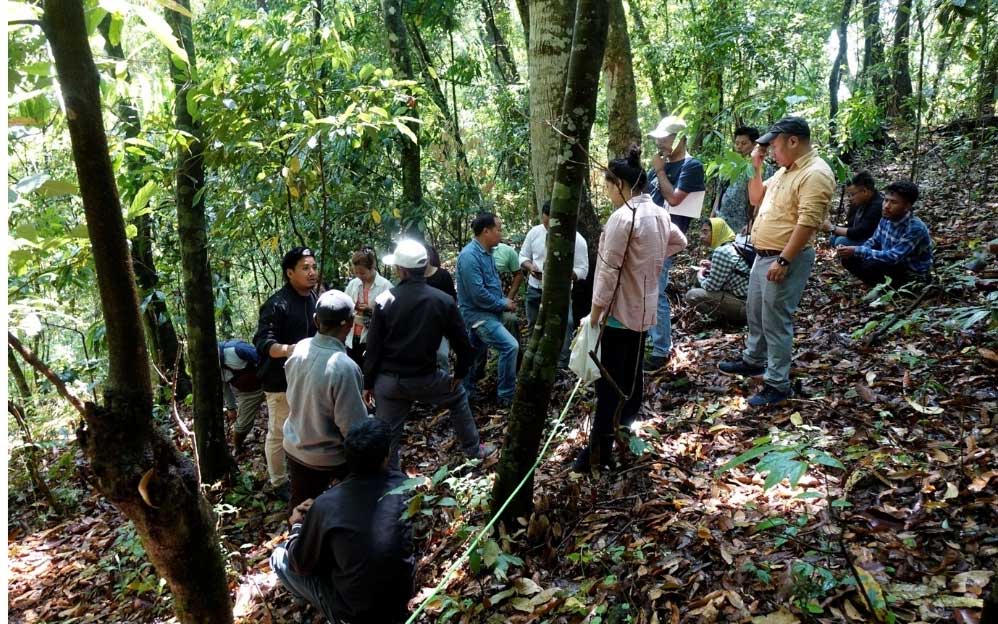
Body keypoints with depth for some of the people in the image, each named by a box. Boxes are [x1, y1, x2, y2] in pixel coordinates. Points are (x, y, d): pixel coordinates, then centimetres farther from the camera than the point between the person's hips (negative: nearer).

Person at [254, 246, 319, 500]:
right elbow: (263, 342, -29)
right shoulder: (277, 304, -22)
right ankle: (279, 483, 23)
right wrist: (288, 349, -45)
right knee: (279, 434, 6)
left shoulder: (315, 298, 2)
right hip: (282, 381, -8)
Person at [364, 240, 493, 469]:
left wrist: (368, 383, 4)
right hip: (425, 379, 0)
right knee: (458, 397, 27)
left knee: (388, 433, 13)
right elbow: (462, 343, -4)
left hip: (389, 380, 0)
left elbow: (374, 347, -6)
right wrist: (460, 373, 13)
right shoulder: (443, 301, -9)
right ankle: (473, 449, 37)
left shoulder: (384, 301, -10)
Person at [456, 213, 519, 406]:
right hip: (478, 313, -10)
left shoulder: (485, 252, 8)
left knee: (476, 354, 19)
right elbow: (479, 294, -25)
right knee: (510, 346, -18)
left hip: (488, 312, 10)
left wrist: (504, 301, 3)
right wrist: (503, 304, -13)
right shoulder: (470, 256, -23)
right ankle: (506, 396, -7)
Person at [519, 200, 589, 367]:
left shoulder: (576, 239, -14)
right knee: (534, 328, 16)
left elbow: (582, 270, -12)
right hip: (534, 289, 4)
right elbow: (523, 256, 7)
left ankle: (562, 367, -2)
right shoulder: (534, 232, -3)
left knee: (564, 327, -12)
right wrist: (530, 267, -16)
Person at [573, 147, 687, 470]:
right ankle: (624, 431, 36)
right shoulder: (659, 214, 6)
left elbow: (608, 271, -20)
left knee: (608, 382, -1)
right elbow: (680, 242, 25)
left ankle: (600, 450, 5)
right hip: (644, 309, 9)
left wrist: (595, 314, -14)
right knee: (632, 375, 20)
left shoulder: (621, 218, -21)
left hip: (618, 312, -8)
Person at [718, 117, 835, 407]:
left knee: (776, 321, -4)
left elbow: (808, 222, -25)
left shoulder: (815, 174, -19)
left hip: (786, 259, -10)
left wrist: (783, 261, -27)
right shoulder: (785, 170, 12)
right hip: (763, 255, 10)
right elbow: (756, 198, 21)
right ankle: (754, 360, 41)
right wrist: (756, 166, 8)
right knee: (755, 312, 22)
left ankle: (778, 384, 5)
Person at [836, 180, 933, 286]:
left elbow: (894, 257, -34)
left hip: (913, 275, -7)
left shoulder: (915, 228, -28)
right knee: (849, 259, -3)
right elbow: (874, 242, 9)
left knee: (871, 266, -31)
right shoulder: (886, 219, -5)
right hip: (893, 265, 7)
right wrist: (855, 251, -13)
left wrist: (858, 251, -35)